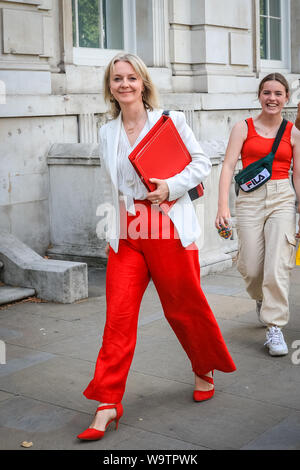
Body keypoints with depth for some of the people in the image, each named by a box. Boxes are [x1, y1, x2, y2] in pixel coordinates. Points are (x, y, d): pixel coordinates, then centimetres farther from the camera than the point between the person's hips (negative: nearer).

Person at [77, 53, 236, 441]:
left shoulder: (170, 121, -1)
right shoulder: (107, 134, 11)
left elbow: (201, 163, 2)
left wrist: (171, 186, -13)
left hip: (170, 229, -3)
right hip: (125, 233, 3)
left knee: (184, 307, 8)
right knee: (118, 315, -3)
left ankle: (205, 370, 36)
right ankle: (107, 402, 1)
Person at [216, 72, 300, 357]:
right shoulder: (244, 128, 6)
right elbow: (229, 165, -4)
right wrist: (223, 204, -16)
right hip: (250, 198, 0)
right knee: (251, 269, -1)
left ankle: (275, 330, -1)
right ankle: (262, 299, 34)